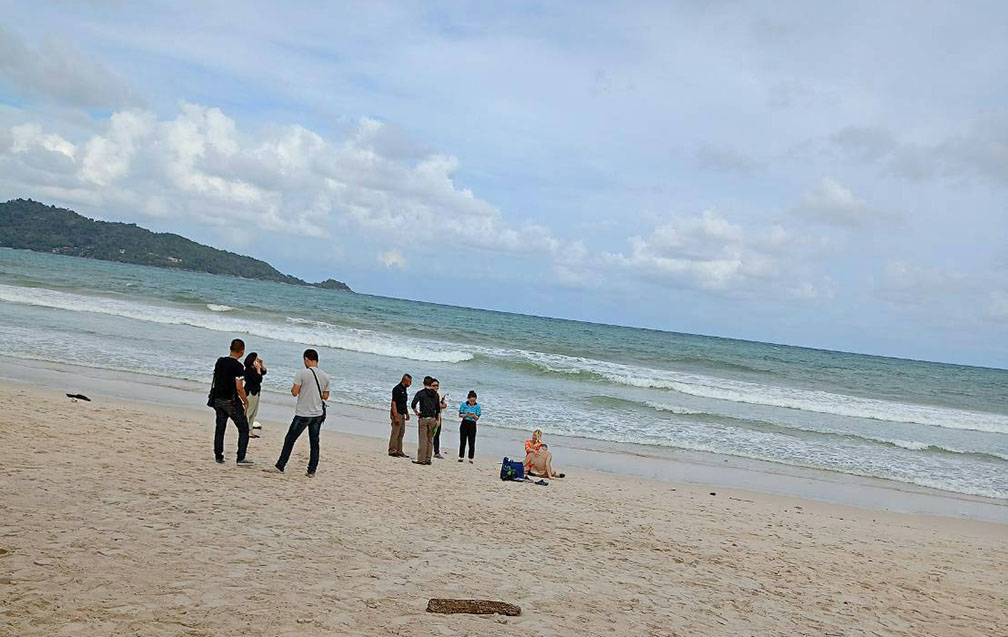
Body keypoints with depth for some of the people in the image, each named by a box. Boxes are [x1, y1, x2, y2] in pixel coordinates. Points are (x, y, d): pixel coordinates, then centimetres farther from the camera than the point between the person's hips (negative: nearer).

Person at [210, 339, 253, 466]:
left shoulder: (220, 361, 5)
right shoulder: (237, 366, -16)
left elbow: (216, 380, 13)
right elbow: (239, 387, -19)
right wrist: (246, 401, -8)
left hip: (218, 399, 7)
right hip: (231, 402, -6)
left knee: (220, 428, 15)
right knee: (243, 429, 4)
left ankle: (218, 456, 17)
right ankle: (241, 458, -1)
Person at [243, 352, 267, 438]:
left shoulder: (254, 369, 9)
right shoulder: (249, 370, -18)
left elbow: (264, 372, 19)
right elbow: (259, 379, -22)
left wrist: (262, 363, 8)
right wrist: (258, 369, -17)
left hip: (256, 392, 10)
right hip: (250, 393, -10)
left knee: (254, 412, 14)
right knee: (248, 412, -5)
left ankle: (250, 430, 21)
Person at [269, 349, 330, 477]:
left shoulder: (301, 373, -11)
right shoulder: (325, 376, 5)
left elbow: (294, 392, -12)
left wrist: (293, 388, 8)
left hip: (303, 414, -5)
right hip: (318, 414, 5)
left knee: (289, 439, 7)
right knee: (314, 443, 9)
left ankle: (280, 466, 12)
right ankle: (311, 471, 9)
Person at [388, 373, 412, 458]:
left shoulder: (404, 389, 14)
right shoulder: (397, 389, -15)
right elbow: (394, 403, -19)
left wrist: (407, 413, 24)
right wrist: (396, 417, -23)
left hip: (402, 414, 10)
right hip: (397, 413, -10)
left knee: (401, 433, 11)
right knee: (395, 433, -6)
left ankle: (399, 451, 17)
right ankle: (392, 451, -1)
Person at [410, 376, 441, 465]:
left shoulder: (420, 393, -3)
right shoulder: (436, 395, 8)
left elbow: (413, 404, -14)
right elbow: (438, 409, 9)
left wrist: (416, 412, 1)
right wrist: (437, 420, 14)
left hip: (423, 418, -4)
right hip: (433, 419, 4)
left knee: (422, 440, -1)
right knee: (430, 440, 10)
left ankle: (421, 459, -2)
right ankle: (428, 459, 12)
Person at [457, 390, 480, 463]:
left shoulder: (477, 406, -3)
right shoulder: (464, 404, -2)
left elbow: (477, 418, -3)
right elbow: (460, 415, 0)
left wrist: (474, 415, -23)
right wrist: (466, 415, -18)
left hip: (472, 425, -1)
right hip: (464, 424, 1)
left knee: (472, 442, 0)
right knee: (462, 441, 5)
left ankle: (470, 458, 6)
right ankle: (460, 457, 13)